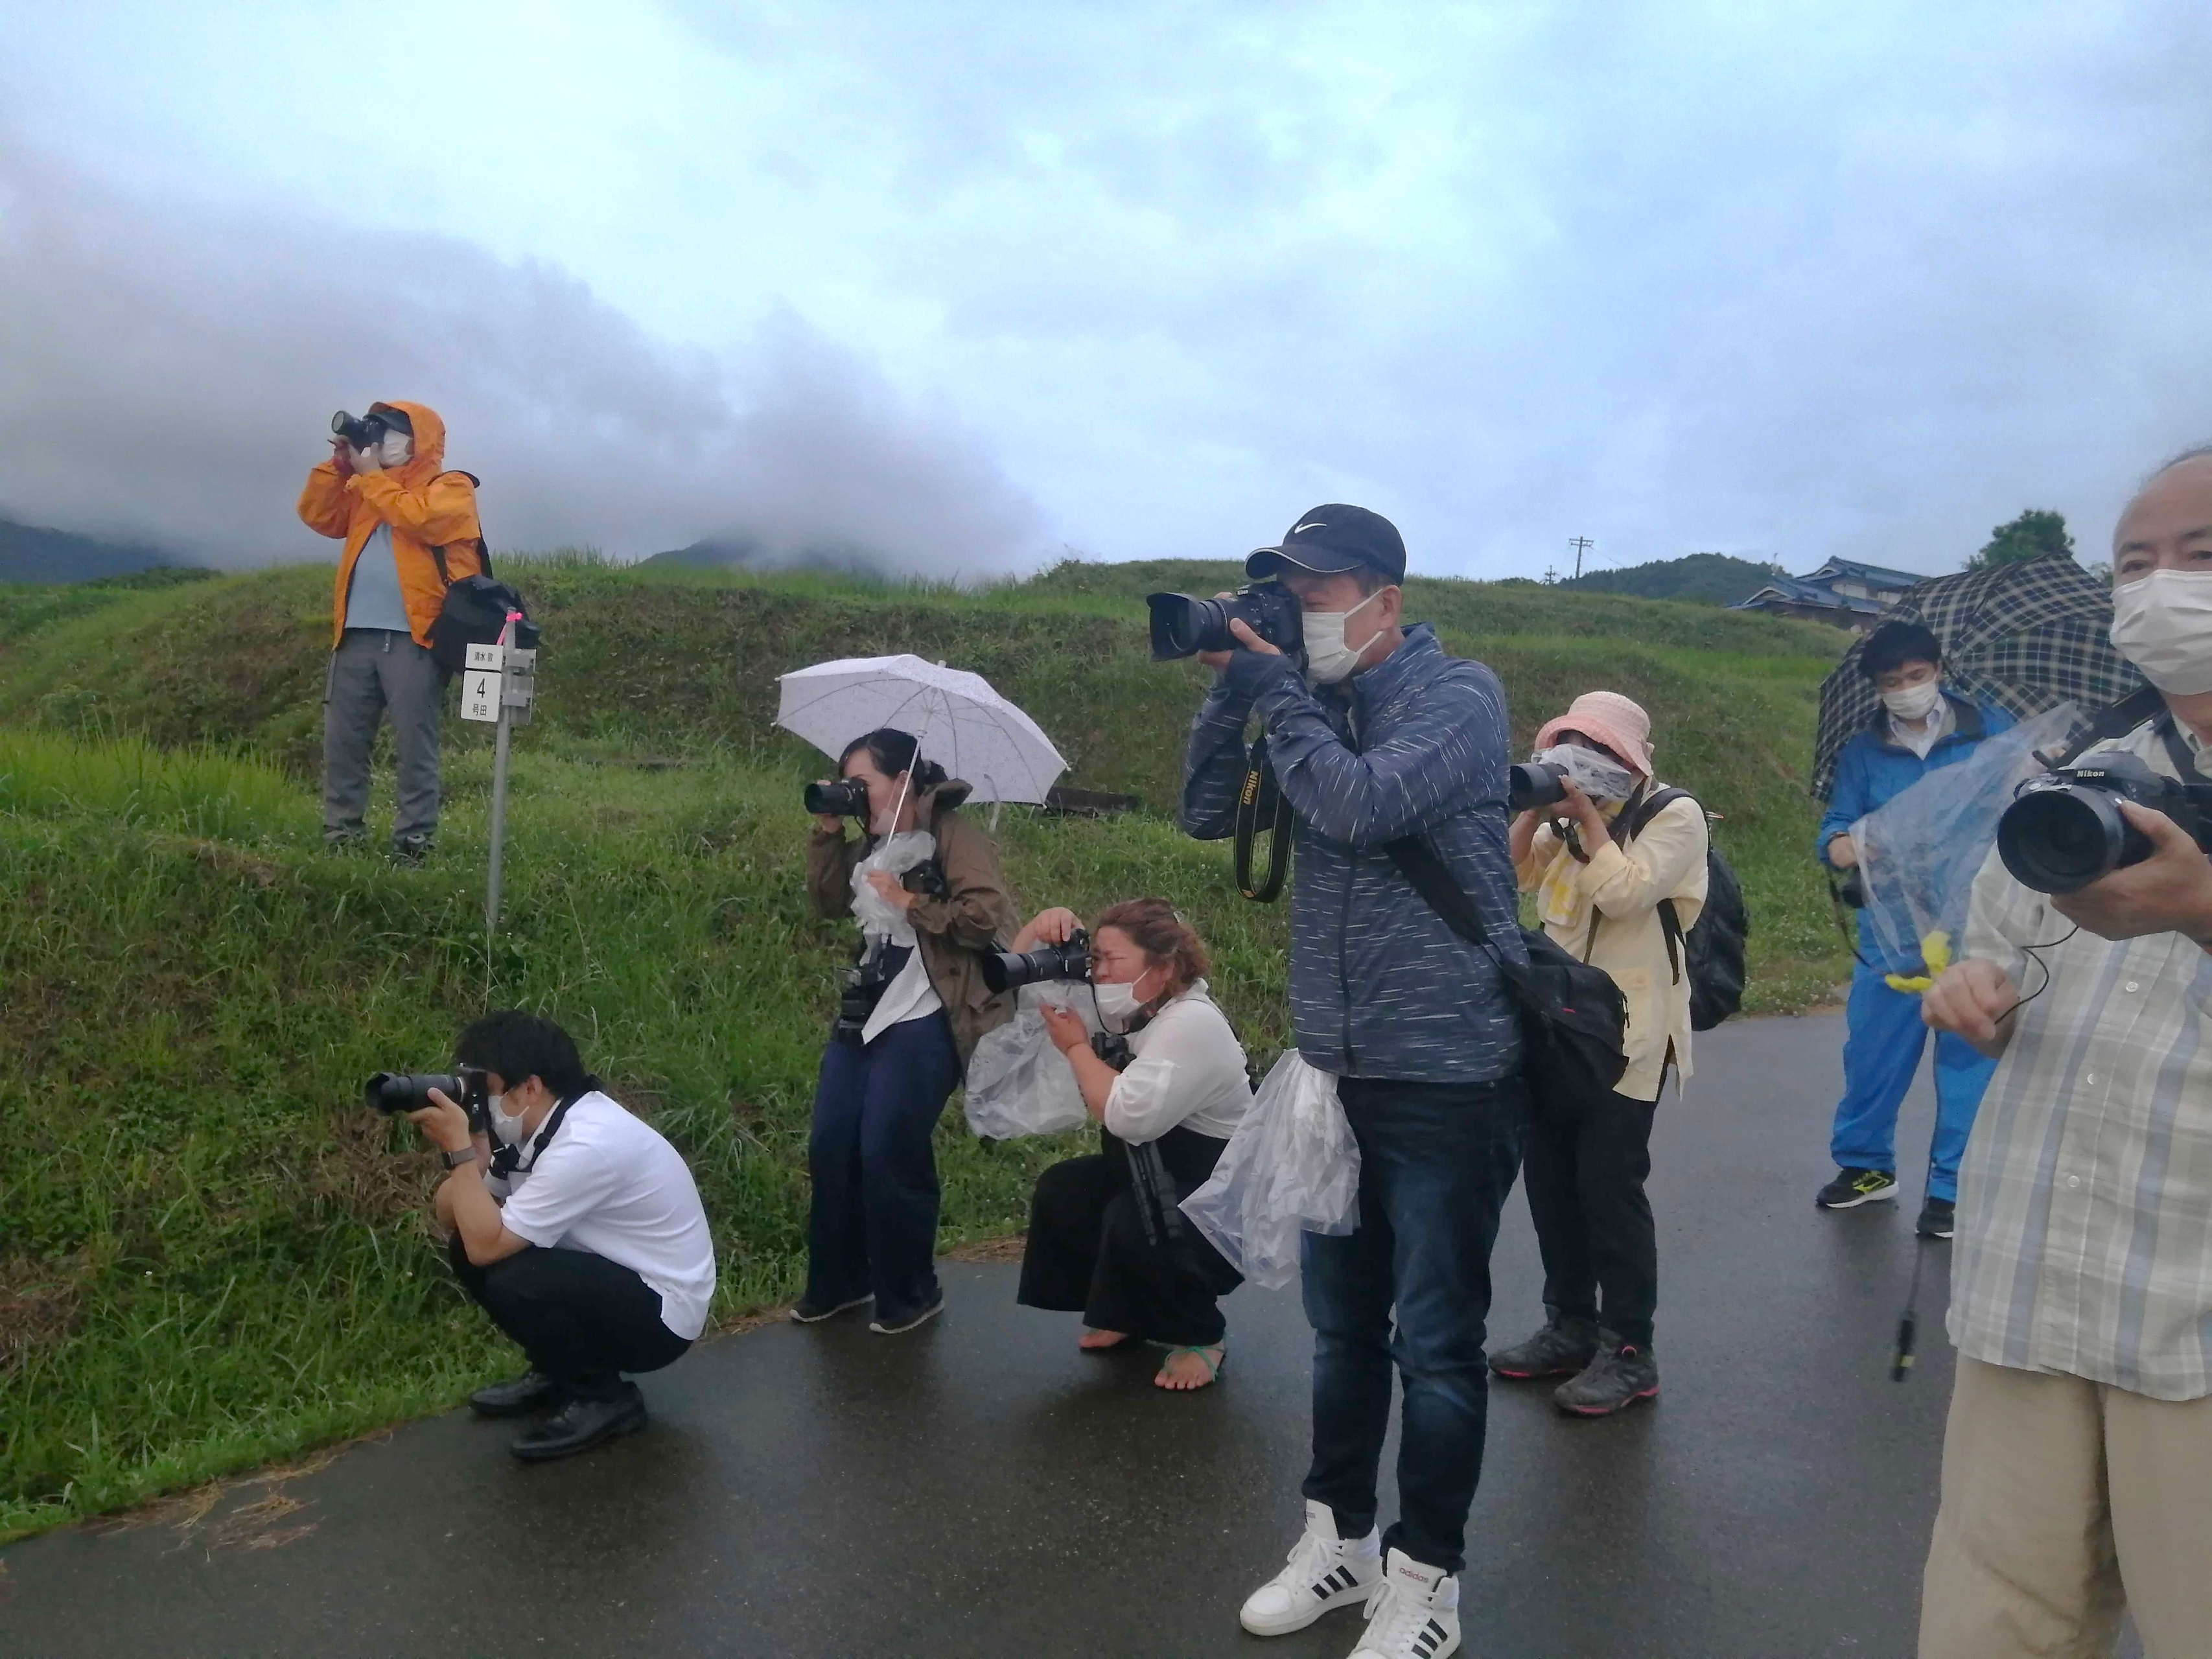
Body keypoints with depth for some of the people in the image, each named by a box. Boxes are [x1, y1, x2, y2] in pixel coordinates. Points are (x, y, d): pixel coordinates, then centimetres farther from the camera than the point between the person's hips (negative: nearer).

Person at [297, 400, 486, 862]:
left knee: (415, 745, -3)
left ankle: (413, 842, 2)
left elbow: (416, 517, -15)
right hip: (357, 635, 6)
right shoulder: (365, 486, 24)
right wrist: (339, 464, 5)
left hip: (413, 637, -6)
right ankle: (340, 836, 13)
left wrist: (368, 474, -4)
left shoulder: (452, 488, 3)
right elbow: (317, 515, 14)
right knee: (341, 741, 6)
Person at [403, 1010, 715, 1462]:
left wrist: (460, 1149, -24)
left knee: (509, 1278, -27)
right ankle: (557, 1373, 16)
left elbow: (487, 1245, -28)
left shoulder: (587, 1144, -30)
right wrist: (468, 1154, -16)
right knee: (467, 1248, 1)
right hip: (615, 1278, 9)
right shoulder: (539, 1123, -1)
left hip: (661, 1315, -9)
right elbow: (450, 1216, 4)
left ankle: (604, 1397, -4)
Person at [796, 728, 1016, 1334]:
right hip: (863, 1013, 8)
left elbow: (987, 919, -19)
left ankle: (910, 1295, 13)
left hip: (921, 1022, -8)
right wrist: (828, 832, 4)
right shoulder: (874, 843, 14)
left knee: (887, 1154, -7)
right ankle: (836, 1282, 25)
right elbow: (828, 901, 13)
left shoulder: (955, 837, -9)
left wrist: (910, 903, -17)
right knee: (830, 1146, 8)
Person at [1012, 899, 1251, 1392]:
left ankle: (1202, 1336, -4)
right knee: (1061, 1192, -4)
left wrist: (1076, 1047, -23)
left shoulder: (1193, 1023, -26)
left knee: (1132, 1223, -31)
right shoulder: (1122, 1005, 1)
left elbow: (1128, 1116, -38)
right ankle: (1132, 1313, 15)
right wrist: (1046, 923, -14)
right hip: (1155, 1183, 9)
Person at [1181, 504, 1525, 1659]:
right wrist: (1231, 685, -6)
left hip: (1448, 1076, -6)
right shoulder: (1315, 702, 7)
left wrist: (1270, 683, -14)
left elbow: (1360, 807, -25)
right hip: (1335, 1071, 6)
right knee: (1342, 1323, 16)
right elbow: (1206, 814, 6)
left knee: (1434, 1342, 6)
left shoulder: (1458, 696, -10)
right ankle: (1340, 1538, 34)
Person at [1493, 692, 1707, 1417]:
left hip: (1630, 1031, -7)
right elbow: (1508, 874, 7)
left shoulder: (1675, 816, -6)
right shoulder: (1570, 818, 13)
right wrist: (1536, 806, -4)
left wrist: (1589, 816, -14)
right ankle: (1570, 1327, 23)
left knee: (1609, 1183, -7)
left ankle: (1629, 1351, 4)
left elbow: (1625, 892, -18)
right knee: (1548, 1175, 9)